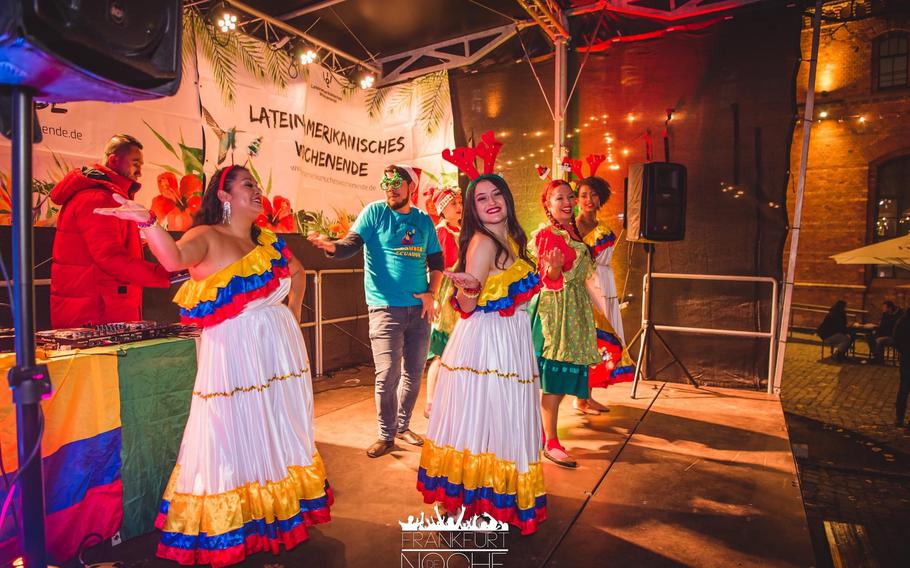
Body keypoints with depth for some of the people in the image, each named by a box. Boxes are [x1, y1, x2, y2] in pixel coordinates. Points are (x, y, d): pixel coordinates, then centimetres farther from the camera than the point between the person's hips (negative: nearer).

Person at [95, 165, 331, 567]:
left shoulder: (269, 240, 10)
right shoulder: (208, 237, -8)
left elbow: (298, 273, 26)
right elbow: (174, 258, -30)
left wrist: (293, 313, 16)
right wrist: (147, 222, -46)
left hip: (280, 348, 7)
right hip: (233, 353, -6)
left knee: (280, 434, 16)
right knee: (234, 438, 0)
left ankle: (283, 512, 36)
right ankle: (231, 532, 19)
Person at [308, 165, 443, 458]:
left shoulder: (424, 221, 10)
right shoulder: (375, 212, -1)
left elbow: (436, 260, 16)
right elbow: (351, 244, -12)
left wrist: (431, 293, 2)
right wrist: (330, 245, -34)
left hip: (419, 307, 4)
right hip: (385, 306, -4)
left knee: (414, 373, 12)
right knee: (387, 375, -4)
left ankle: (403, 425, 31)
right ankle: (386, 434, 14)